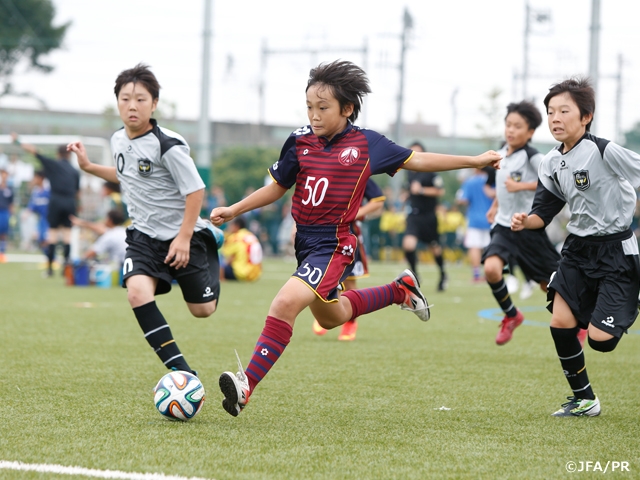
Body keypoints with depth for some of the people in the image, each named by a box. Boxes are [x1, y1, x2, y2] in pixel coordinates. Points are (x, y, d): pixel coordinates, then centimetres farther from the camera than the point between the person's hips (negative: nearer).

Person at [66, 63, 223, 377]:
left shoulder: (168, 145, -20)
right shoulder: (118, 140, 1)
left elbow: (195, 190, -16)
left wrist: (184, 238, -18)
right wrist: (89, 167, 14)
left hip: (182, 233, -4)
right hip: (144, 235, 4)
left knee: (202, 309, 8)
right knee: (138, 292, -25)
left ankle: (211, 244, 41)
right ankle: (180, 370, -21)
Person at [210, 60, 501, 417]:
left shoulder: (366, 144, -6)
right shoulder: (301, 141, 1)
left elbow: (417, 160, 7)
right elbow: (277, 187, 13)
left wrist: (475, 161, 8)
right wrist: (233, 210, 5)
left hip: (334, 246, -6)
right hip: (305, 240, 6)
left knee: (286, 302, -26)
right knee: (329, 317, 26)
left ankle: (247, 385, -27)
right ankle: (400, 290, 48)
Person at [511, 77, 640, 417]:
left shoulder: (605, 152, -19)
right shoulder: (552, 163, 3)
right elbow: (544, 212, 9)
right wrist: (525, 221, -11)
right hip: (577, 248, 7)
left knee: (600, 338, -14)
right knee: (561, 322, -3)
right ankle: (584, 399, 14)